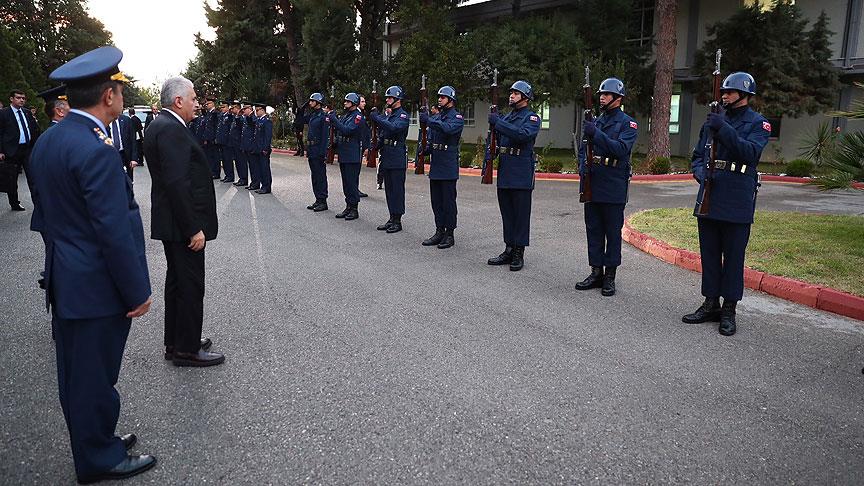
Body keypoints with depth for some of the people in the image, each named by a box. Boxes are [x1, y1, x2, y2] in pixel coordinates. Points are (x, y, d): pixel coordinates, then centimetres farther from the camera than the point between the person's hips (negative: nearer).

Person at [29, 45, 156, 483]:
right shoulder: (96, 150, -23)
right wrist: (138, 291, -15)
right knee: (95, 377, 7)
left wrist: (60, 265, 20)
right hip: (97, 287, -9)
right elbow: (114, 231, -24)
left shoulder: (45, 142, 6)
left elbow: (45, 210, 12)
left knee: (75, 373, 20)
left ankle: (94, 442, 38)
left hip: (63, 282, 9)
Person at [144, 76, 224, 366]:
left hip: (172, 222, 11)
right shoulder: (171, 129, -19)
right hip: (183, 224, -11)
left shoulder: (159, 125, 13)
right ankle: (187, 349, 11)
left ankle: (175, 342, 30)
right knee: (191, 286, -1)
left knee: (178, 282, 18)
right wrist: (194, 229, -22)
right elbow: (176, 184, -25)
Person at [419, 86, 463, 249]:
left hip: (448, 167, -7)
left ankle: (449, 234, 6)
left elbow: (448, 128, -28)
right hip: (435, 165, 7)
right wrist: (425, 148, 0)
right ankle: (439, 231, 19)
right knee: (436, 200, 11)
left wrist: (428, 120, -27)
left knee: (448, 201, -2)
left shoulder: (457, 117, -7)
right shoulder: (435, 117, 16)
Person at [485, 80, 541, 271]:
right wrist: (490, 149, 0)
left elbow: (523, 134, -24)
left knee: (521, 215, 0)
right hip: (504, 173, 7)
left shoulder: (532, 118, -4)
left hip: (522, 175, -7)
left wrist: (498, 123, -23)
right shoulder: (505, 117, 17)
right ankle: (509, 250, 21)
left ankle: (519, 254, 6)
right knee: (507, 214, 12)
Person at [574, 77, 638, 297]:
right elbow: (582, 149, 16)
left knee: (613, 232, 3)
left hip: (614, 188, -5)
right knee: (593, 230, 9)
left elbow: (622, 149, -19)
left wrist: (597, 134, -25)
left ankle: (610, 277, 10)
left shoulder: (628, 123, -3)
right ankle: (596, 272, 19)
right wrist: (583, 167, -4)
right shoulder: (595, 122, 14)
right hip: (592, 185, 6)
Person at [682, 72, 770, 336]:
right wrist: (700, 172, -6)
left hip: (738, 201, -5)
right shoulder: (713, 120, 14)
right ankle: (711, 304, 21)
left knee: (733, 255, 2)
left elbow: (751, 152, -19)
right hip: (708, 198, 5)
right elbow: (697, 155, 15)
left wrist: (724, 129, -26)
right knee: (709, 253, 10)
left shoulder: (758, 123, -1)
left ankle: (729, 310, 11)